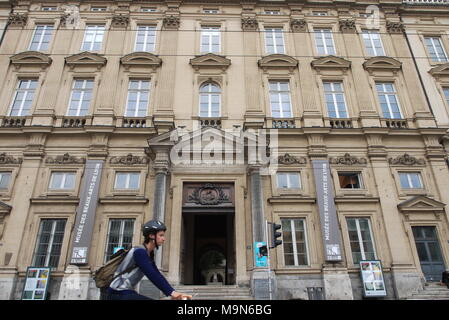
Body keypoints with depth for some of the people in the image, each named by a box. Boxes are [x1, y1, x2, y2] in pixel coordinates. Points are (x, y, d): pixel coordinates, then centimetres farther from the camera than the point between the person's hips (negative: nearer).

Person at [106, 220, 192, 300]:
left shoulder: (149, 254, 10)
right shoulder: (139, 252, -19)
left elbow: (157, 275, 6)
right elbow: (152, 276, -29)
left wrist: (173, 293, -2)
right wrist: (172, 292, -33)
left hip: (126, 293, 10)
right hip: (119, 294, -10)